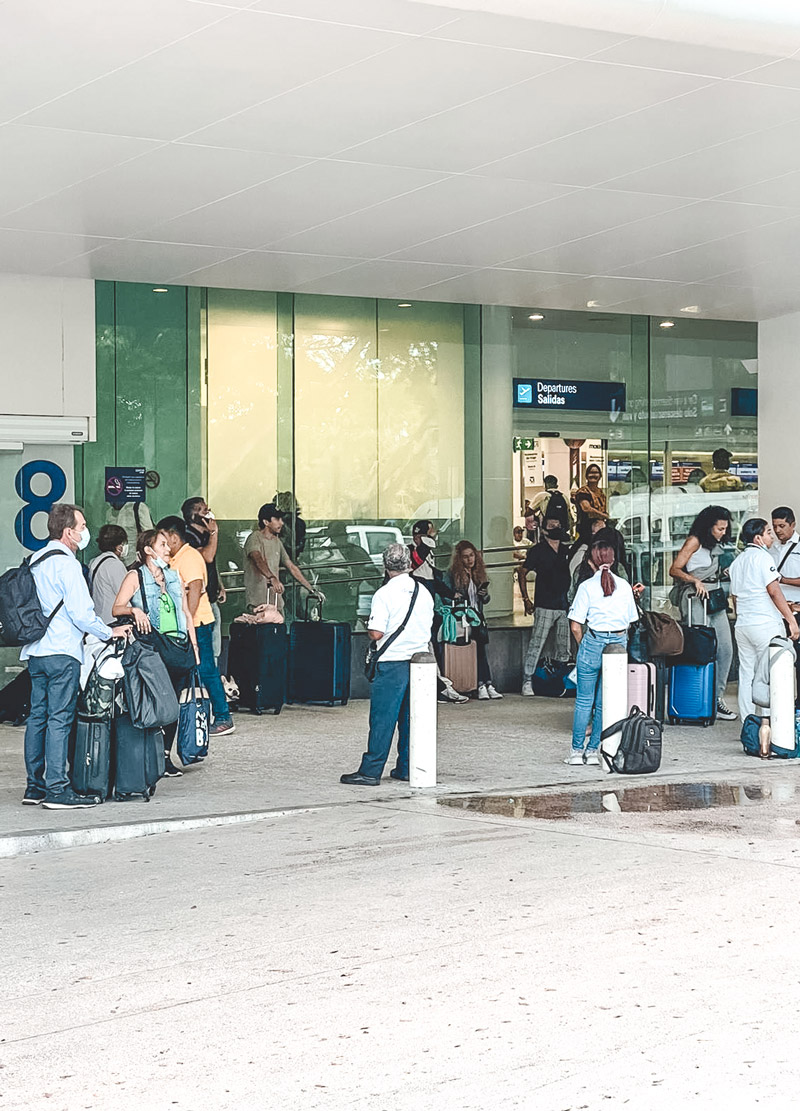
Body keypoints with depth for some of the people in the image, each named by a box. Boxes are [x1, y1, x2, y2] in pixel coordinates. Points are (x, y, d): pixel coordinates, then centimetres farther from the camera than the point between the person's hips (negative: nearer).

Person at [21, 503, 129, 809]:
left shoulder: (36, 562, 15)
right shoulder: (65, 563, -12)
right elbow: (81, 613, -16)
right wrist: (109, 632, -3)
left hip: (35, 651, 9)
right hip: (62, 652, -9)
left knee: (38, 716, 11)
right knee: (59, 719, -8)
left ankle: (35, 785, 14)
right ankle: (57, 789, -9)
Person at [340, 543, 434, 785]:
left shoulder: (384, 595, -11)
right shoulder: (424, 592, 6)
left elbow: (376, 633, -15)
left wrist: (369, 627, 5)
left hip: (393, 663, -5)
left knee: (382, 718, -4)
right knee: (410, 716, 12)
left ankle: (370, 772, -3)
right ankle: (406, 768, 16)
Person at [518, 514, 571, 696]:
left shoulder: (567, 550, 13)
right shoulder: (538, 550, 0)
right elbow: (522, 573, 3)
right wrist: (526, 600, -3)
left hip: (565, 606, 5)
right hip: (545, 607, -5)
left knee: (564, 648, 8)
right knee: (536, 644, -8)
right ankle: (527, 681, -3)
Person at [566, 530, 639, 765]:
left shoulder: (587, 586, -6)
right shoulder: (624, 586, 3)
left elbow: (576, 626, -7)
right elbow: (630, 622, 7)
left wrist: (583, 645, 8)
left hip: (593, 642, -3)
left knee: (584, 700, 5)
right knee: (604, 702, 9)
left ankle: (577, 751, 6)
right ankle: (593, 751, 11)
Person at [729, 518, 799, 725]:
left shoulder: (737, 561, 17)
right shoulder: (762, 556, -8)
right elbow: (774, 591, -14)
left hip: (742, 626, 8)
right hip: (765, 624, -8)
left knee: (746, 677, 8)